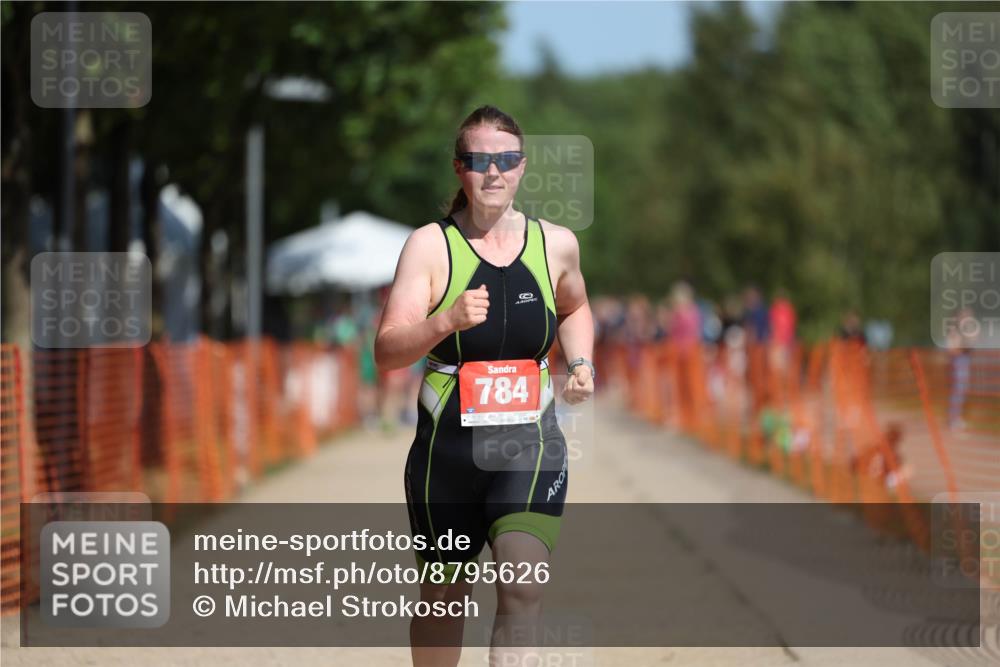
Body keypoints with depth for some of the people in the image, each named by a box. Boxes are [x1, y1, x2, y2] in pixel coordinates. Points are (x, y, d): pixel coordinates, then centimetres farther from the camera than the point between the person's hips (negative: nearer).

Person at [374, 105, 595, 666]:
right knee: (445, 598, 13)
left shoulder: (556, 244, 3)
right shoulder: (431, 245, -6)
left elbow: (575, 309, 26)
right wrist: (449, 320, -31)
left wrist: (581, 364, 7)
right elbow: (387, 352, -14)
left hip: (530, 444, 1)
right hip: (448, 446, -1)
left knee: (524, 588, -20)